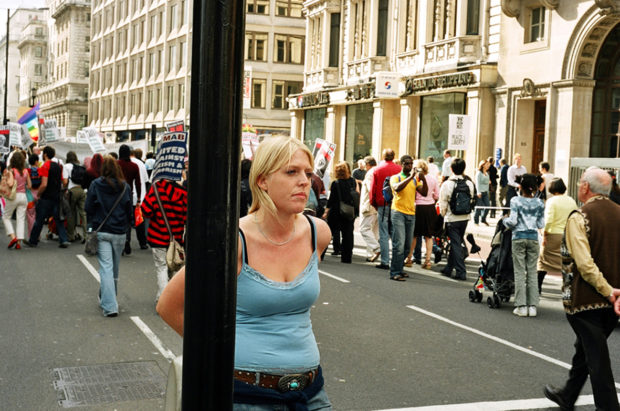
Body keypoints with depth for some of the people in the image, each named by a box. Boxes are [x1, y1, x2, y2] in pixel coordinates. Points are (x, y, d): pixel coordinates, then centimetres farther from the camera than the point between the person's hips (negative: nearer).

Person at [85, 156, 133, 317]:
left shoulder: (96, 185, -5)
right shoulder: (125, 187, -1)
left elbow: (89, 208, -1)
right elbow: (129, 210, 4)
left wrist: (91, 225, 15)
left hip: (101, 232, -2)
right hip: (119, 232, 2)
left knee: (106, 268, -4)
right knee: (114, 269, 17)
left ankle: (110, 306, -14)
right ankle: (110, 299, 34)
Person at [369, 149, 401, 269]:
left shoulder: (377, 170, 1)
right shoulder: (399, 169, 0)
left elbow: (373, 188, 4)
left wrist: (373, 203, 15)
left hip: (382, 205, -1)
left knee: (384, 235, 2)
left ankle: (385, 262, 0)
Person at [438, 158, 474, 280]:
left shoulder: (447, 184, -13)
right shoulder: (469, 183, -1)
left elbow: (443, 203, -8)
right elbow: (471, 200, 7)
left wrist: (443, 215, 8)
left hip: (452, 219, -5)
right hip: (465, 218, 5)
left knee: (456, 244, 0)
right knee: (456, 243, 17)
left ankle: (461, 272, -4)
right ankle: (448, 269, 28)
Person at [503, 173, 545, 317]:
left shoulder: (516, 201, -6)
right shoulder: (539, 203, 3)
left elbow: (513, 221, -11)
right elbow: (541, 224, 4)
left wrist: (505, 220, 10)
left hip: (519, 237, -2)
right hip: (533, 238, 2)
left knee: (520, 272, 2)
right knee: (532, 272, 7)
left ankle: (521, 306, 1)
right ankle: (532, 306, 7)